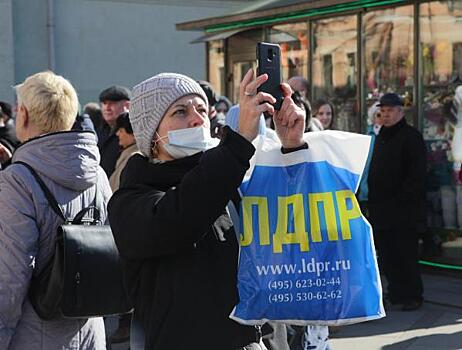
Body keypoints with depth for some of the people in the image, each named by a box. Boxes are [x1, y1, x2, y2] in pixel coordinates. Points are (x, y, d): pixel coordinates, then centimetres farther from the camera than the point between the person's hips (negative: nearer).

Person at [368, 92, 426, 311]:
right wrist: (373, 200, 13)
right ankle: (395, 293, 20)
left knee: (406, 254, -5)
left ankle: (412, 296, 4)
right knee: (386, 254, 10)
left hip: (404, 209, -8)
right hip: (381, 210, 8)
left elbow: (416, 174, -14)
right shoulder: (381, 137, 18)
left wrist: (402, 200, -18)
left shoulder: (411, 137, -7)